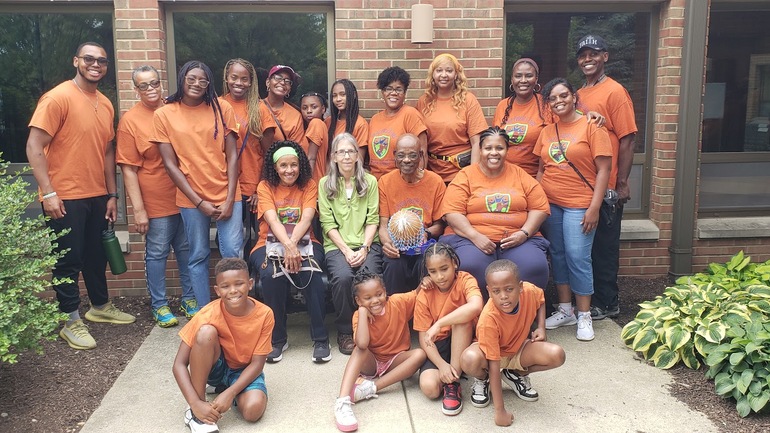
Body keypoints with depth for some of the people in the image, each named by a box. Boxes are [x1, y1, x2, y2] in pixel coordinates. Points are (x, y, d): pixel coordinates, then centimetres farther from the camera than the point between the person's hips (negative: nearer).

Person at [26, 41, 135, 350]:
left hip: (98, 196, 7)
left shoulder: (105, 104, 9)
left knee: (97, 255, 18)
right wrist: (48, 193, -18)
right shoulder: (57, 98, -12)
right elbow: (34, 147, -14)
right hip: (65, 198, -7)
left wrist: (112, 194, 11)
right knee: (68, 260, 4)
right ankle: (71, 322, 17)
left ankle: (100, 307, 36)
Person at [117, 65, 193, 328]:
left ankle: (189, 298, 29)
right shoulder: (130, 120, -7)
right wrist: (138, 209, -13)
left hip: (184, 196, 4)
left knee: (186, 249, 14)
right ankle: (159, 306, 21)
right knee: (157, 253, 7)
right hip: (156, 203, -4)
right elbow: (129, 169, -8)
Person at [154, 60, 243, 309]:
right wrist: (199, 201, -7)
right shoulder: (164, 114, 1)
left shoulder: (221, 109, 2)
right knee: (199, 256, 7)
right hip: (191, 198, 0)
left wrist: (230, 199, -7)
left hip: (227, 194, 0)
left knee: (233, 253, -3)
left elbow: (232, 156, 1)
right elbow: (170, 164, -1)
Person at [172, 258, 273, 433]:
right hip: (216, 367, 0)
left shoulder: (264, 314, -22)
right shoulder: (209, 314, -24)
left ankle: (226, 389, 6)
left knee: (253, 410, -32)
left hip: (245, 371, 1)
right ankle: (194, 412, -21)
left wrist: (229, 393, -29)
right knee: (206, 332, -33)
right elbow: (179, 364, -23)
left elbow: (257, 363, -16)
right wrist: (196, 403, -35)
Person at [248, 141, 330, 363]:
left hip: (304, 242, 0)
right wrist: (288, 246, -35)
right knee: (271, 274, -33)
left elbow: (306, 219, -13)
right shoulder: (265, 186, 0)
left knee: (310, 272, -33)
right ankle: (277, 339, -15)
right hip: (270, 243, 0)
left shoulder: (309, 185, 3)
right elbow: (273, 221, -17)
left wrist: (292, 245, -31)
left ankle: (320, 338, -22)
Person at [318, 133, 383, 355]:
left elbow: (372, 220, 4)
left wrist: (364, 248, -10)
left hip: (367, 244, 1)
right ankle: (344, 331, -9)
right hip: (337, 245, -1)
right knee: (343, 277, -31)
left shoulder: (370, 182, 10)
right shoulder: (325, 184, 8)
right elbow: (328, 223, 1)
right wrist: (346, 250, -12)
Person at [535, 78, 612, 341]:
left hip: (579, 205, -5)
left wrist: (594, 208, -14)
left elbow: (603, 170, -8)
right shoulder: (547, 132, 10)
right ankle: (565, 310, 23)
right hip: (550, 203, 5)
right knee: (557, 256, 10)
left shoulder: (591, 127, -5)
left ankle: (584, 316, 8)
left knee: (577, 258, -6)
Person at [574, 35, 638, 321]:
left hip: (606, 187, -7)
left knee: (604, 244, 3)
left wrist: (622, 184, -15)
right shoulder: (578, 94, 12)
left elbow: (627, 139, -12)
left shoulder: (615, 92, -9)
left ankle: (606, 303, 17)